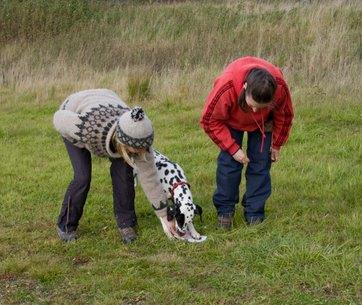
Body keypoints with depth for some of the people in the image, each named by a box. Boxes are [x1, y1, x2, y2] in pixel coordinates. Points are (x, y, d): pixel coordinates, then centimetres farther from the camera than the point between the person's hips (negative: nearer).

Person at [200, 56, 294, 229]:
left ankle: (254, 214, 4)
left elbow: (284, 116, -13)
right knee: (228, 163, -9)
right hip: (231, 121, -1)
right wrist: (233, 148, -26)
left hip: (262, 124, 1)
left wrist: (277, 145, -2)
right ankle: (224, 211, 5)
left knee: (260, 165, -5)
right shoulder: (226, 88, -44)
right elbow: (210, 121, -26)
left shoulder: (279, 87, -38)